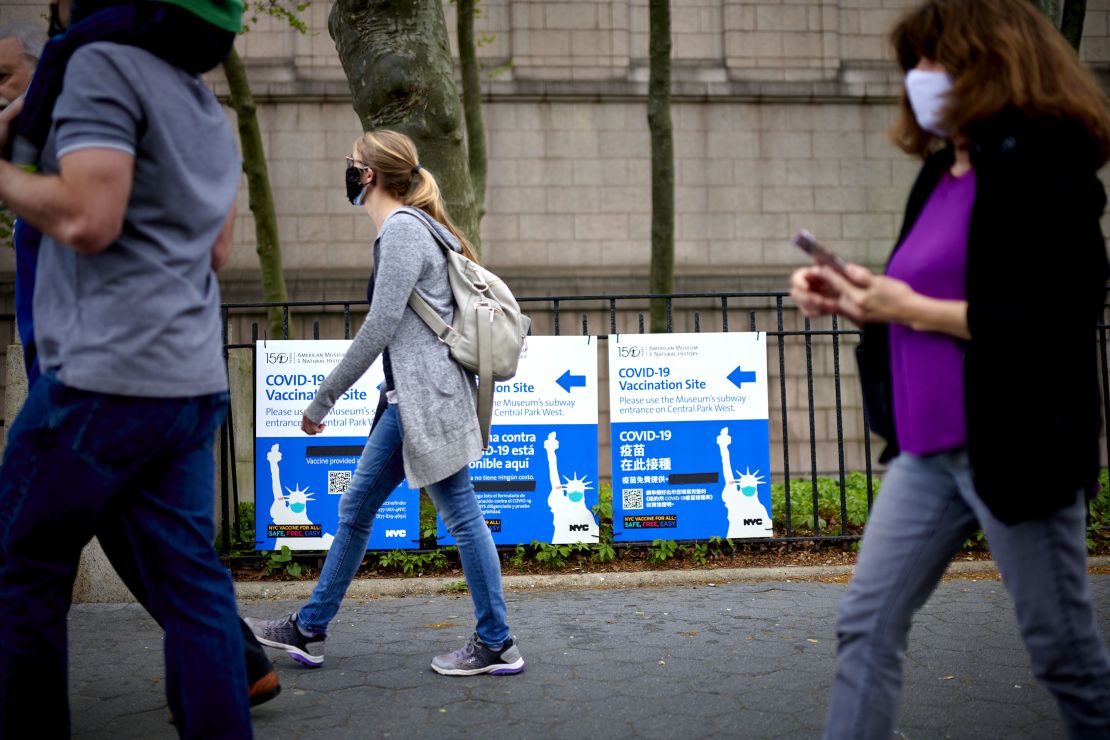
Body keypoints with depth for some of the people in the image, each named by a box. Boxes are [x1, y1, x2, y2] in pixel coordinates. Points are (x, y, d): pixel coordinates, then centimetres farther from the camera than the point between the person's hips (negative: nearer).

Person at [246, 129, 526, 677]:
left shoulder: (402, 229, -11)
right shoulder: (407, 228, 18)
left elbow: (378, 330, -17)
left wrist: (322, 400, -12)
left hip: (428, 396, -10)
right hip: (409, 400, 10)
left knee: (462, 516, -2)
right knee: (355, 509, 14)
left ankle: (496, 644, 11)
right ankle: (308, 630, 26)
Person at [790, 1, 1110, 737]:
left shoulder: (1043, 165, -10)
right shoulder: (941, 173, 14)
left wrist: (913, 308, -19)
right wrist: (851, 300, 3)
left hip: (1013, 447, -8)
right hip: (929, 448, 8)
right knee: (867, 625, 7)